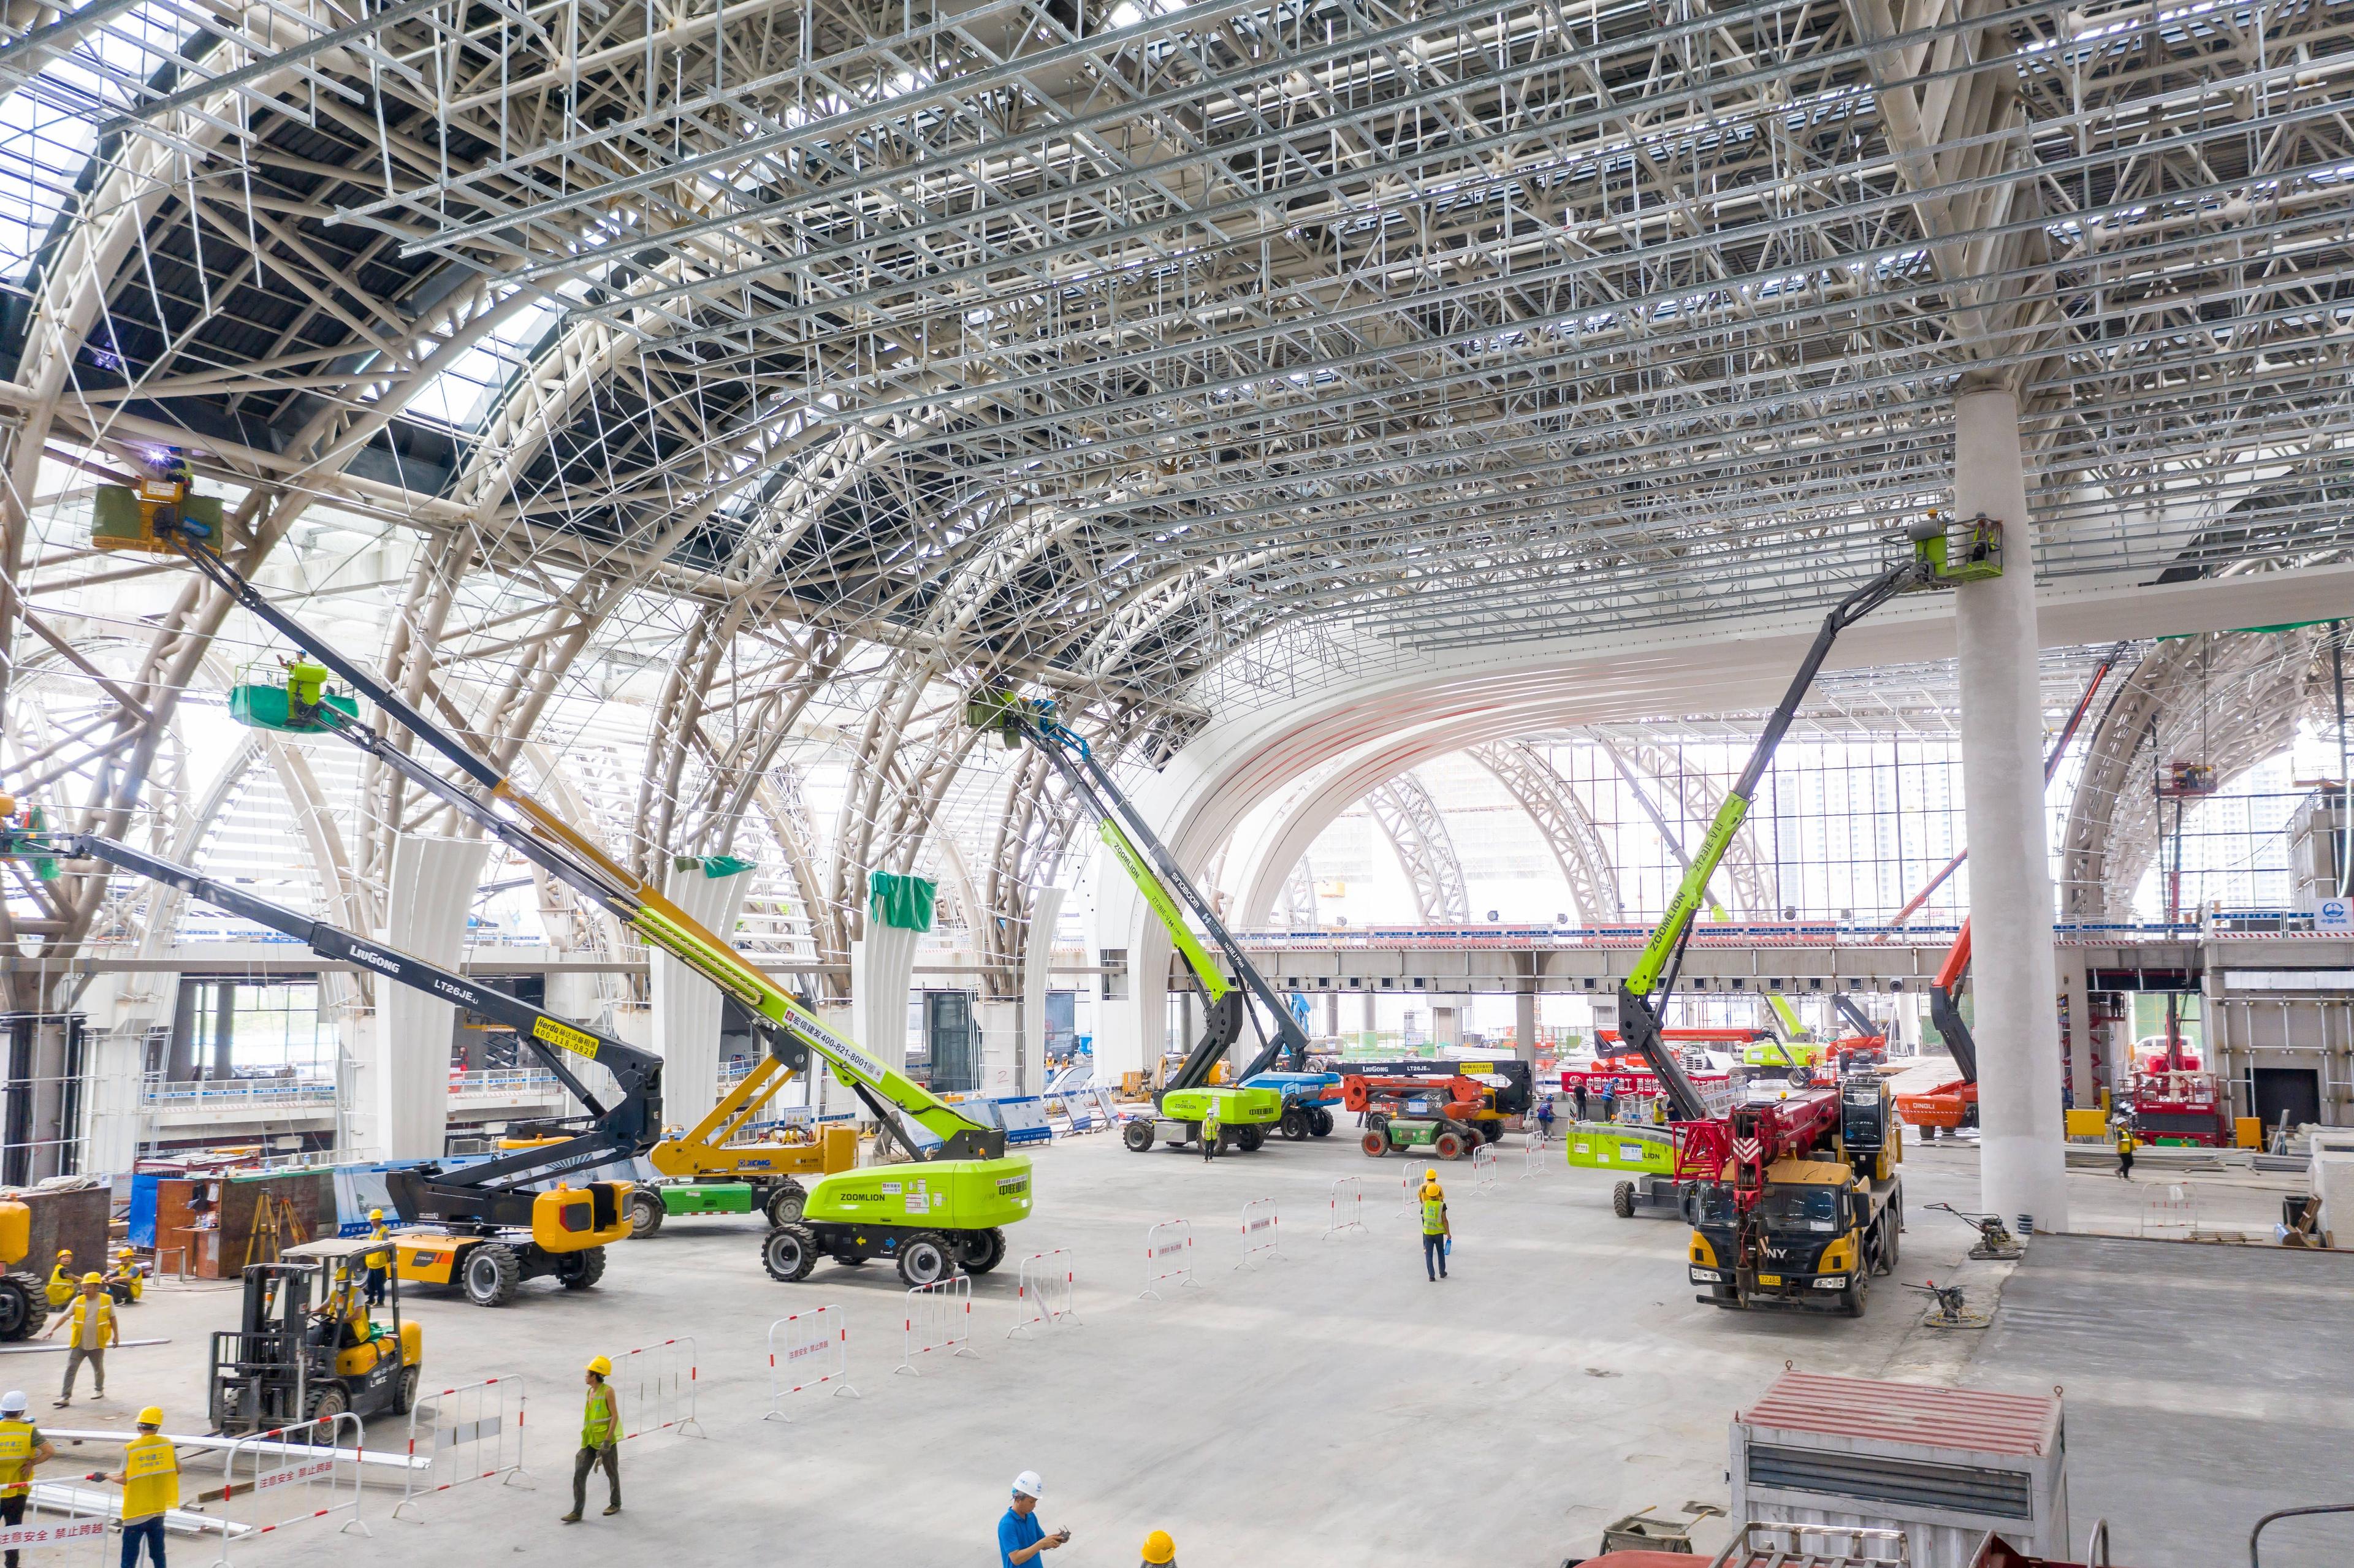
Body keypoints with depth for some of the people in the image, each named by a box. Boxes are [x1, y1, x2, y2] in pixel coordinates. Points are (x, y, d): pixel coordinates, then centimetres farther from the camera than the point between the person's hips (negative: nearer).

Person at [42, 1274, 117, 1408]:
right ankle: (65, 1397, -3)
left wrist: (116, 1335, 8)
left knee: (98, 1369, 15)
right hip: (78, 1343, 1)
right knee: (70, 1369, -6)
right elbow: (65, 1316, -7)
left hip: (97, 1344, -1)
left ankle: (99, 1390, 37)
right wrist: (52, 1329, -20)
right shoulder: (78, 1301, -3)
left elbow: (112, 1318, 4)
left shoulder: (107, 1300, -6)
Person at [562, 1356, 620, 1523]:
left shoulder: (607, 1391, -13)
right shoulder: (590, 1392, 9)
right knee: (579, 1473, -3)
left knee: (612, 1473, 10)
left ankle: (616, 1504, 30)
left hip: (606, 1440, -7)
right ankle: (577, 1512, 1)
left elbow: (615, 1416, -15)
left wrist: (607, 1440, -20)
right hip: (590, 1442, 7)